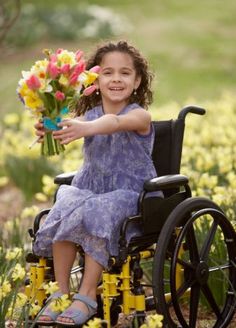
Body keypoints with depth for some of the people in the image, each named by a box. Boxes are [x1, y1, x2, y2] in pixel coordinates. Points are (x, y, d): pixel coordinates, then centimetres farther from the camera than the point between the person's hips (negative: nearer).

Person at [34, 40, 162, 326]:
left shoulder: (140, 116, -7)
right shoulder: (89, 114, 7)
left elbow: (114, 123, -32)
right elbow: (69, 128, -17)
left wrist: (85, 128, -54)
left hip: (127, 192, -4)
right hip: (88, 187, 4)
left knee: (97, 216, -34)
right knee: (63, 214, -27)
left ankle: (87, 295, -27)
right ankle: (61, 292, -17)